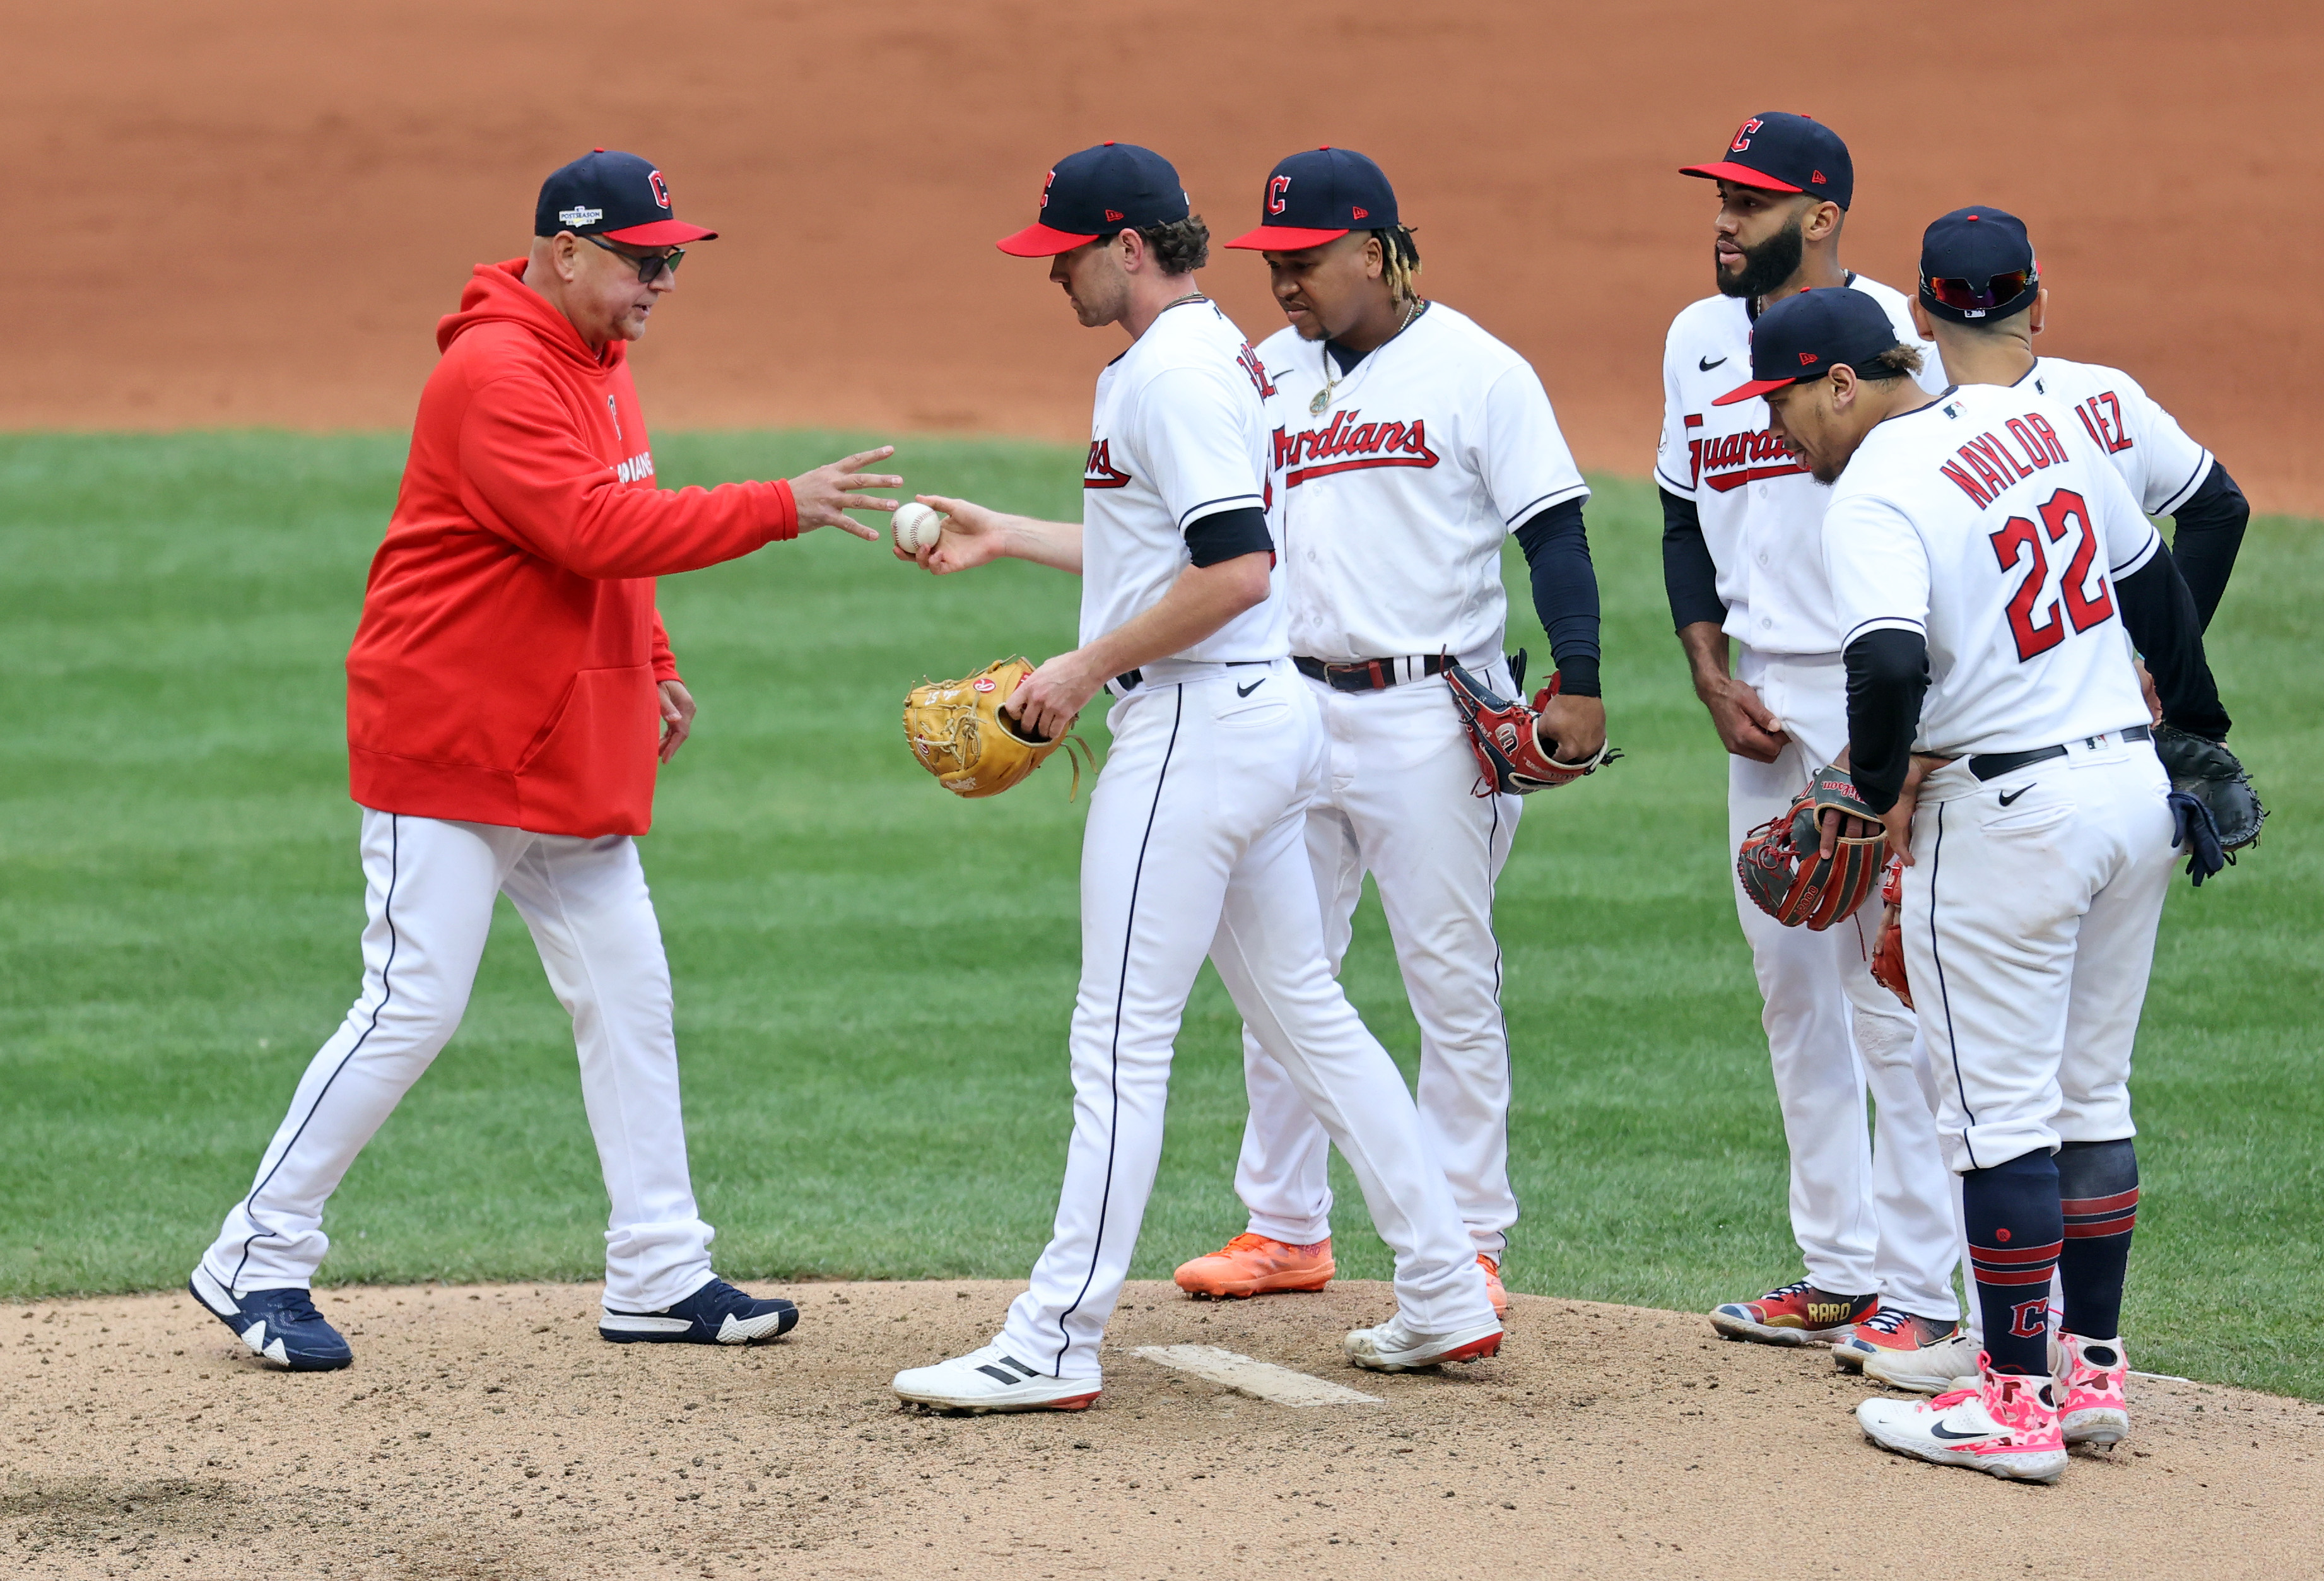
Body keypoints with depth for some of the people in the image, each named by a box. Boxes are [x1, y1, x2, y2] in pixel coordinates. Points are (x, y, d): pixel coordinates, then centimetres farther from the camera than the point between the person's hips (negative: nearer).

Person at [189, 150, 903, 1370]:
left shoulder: (598, 365, 13)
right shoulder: (496, 375, -19)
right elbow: (596, 532, -29)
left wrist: (649, 667, 16)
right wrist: (779, 510, -29)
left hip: (574, 758, 9)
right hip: (448, 753, -9)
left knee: (629, 1002, 7)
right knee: (412, 1006, -9)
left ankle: (658, 1274, 12)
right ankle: (258, 1261, 1)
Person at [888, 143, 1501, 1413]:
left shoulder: (1174, 373, -16)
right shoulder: (1217, 357, 16)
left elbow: (1238, 567, -25)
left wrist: (1088, 666, -18)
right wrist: (1006, 538, 28)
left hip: (1194, 721, -11)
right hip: (1265, 721, 11)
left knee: (1120, 1038, -7)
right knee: (1305, 1012, 14)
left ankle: (1056, 1343, -4)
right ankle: (1446, 1299, 16)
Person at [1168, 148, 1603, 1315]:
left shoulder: (1477, 372, -6)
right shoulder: (1268, 374, 11)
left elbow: (1554, 527, -9)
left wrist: (1577, 683, -18)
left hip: (1431, 717, -6)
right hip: (1295, 709, 6)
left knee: (1451, 981, -2)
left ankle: (1468, 1239, 5)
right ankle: (1285, 1227, 18)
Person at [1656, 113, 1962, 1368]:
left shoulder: (1894, 333, -10)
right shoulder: (1696, 341, 11)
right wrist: (1715, 683, 6)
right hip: (1763, 700, 7)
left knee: (1888, 984, -7)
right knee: (1789, 978, 10)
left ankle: (1922, 1288, -3)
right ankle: (1838, 1268, 19)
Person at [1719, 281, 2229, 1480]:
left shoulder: (1872, 496, -15)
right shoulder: (2038, 420, 9)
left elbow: (1891, 663, -30)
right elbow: (2150, 578, 19)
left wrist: (1881, 783, -11)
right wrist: (2199, 729, 32)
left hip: (2004, 819, -8)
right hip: (2136, 790, 8)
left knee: (2000, 1111, 0)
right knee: (2091, 1097, 17)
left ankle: (2016, 1404, 3)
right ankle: (2092, 1370, 21)